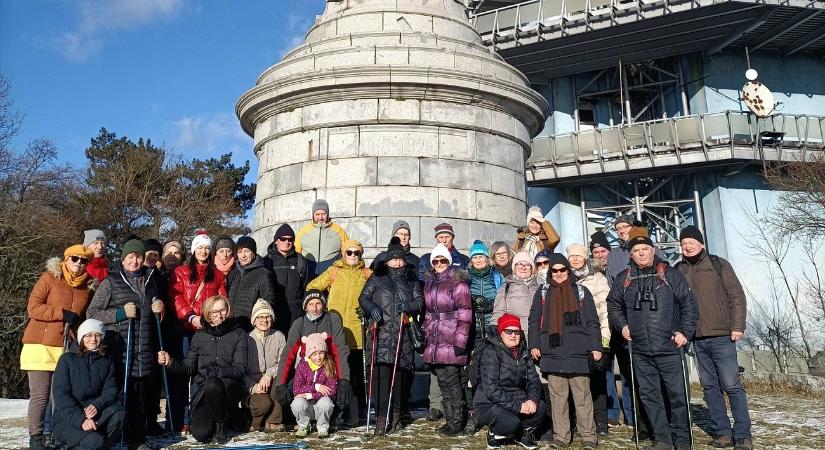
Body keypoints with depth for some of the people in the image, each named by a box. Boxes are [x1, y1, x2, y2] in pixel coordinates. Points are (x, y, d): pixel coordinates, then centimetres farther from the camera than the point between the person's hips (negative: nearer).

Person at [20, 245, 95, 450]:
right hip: (40, 345, -4)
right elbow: (33, 308, -7)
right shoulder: (49, 278, 0)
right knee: (40, 395, -2)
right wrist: (62, 313, -16)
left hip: (68, 347, 4)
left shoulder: (88, 286, 12)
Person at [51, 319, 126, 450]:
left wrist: (97, 405, -23)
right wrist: (81, 419, -24)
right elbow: (61, 395, -11)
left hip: (95, 415, 4)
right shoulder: (67, 359, -1)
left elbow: (111, 391, 1)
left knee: (119, 413, -29)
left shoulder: (107, 362, 9)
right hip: (68, 419, -4)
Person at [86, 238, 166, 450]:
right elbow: (91, 313, 1)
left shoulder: (152, 279, 17)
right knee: (123, 394, -6)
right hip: (119, 349, -3)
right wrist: (120, 313, -11)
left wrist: (161, 307, 9)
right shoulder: (111, 282, 3)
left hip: (145, 350, 4)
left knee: (143, 394, 2)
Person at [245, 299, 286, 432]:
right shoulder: (247, 339, 1)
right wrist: (253, 386, -17)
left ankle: (274, 422, -16)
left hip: (273, 382, 2)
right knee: (264, 403, -31)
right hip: (253, 383, -2)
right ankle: (257, 423, 5)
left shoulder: (279, 336, 6)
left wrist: (269, 374, -18)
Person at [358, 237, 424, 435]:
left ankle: (396, 414, 19)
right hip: (381, 333, -2)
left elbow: (420, 301, 9)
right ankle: (381, 418, -8)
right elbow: (363, 297, 8)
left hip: (403, 335, 2)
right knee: (381, 373, -11)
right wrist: (371, 307, -13)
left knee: (400, 374, 3)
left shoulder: (412, 279, 17)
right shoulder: (377, 277, 12)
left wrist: (409, 306, -13)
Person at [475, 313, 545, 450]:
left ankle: (524, 432, 11)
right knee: (511, 422, -32)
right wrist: (517, 406, -29)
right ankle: (494, 434, 2)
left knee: (541, 406, -18)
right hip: (489, 404, -6)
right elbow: (490, 389, -23)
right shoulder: (491, 351, -16)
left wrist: (533, 399, -20)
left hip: (517, 400, 6)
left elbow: (534, 380, 1)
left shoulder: (523, 352, 5)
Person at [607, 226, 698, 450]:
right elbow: (613, 304, 20)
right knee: (649, 395, 8)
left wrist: (685, 331, -6)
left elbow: (689, 303, -1)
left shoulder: (670, 274, -2)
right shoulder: (624, 279, 7)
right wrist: (621, 325, 7)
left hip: (669, 347, -3)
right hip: (640, 350, 3)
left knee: (677, 393, 3)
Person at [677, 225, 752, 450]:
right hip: (697, 339, 4)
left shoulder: (718, 265, 1)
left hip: (721, 337, -4)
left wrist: (737, 326, -8)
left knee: (732, 385, -3)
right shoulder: (678, 270, 9)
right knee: (709, 386, 8)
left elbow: (737, 296, -1)